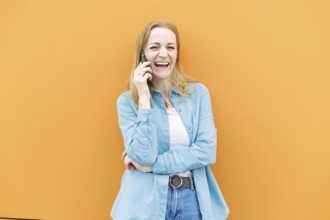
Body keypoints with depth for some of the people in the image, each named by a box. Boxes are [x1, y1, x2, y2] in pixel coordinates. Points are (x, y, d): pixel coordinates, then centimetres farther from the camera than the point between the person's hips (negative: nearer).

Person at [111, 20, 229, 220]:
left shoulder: (198, 93, 1)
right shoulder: (127, 101, -3)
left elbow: (207, 151, -7)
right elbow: (143, 156, -14)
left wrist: (152, 165, -11)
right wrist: (144, 99, -15)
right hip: (147, 202, -1)